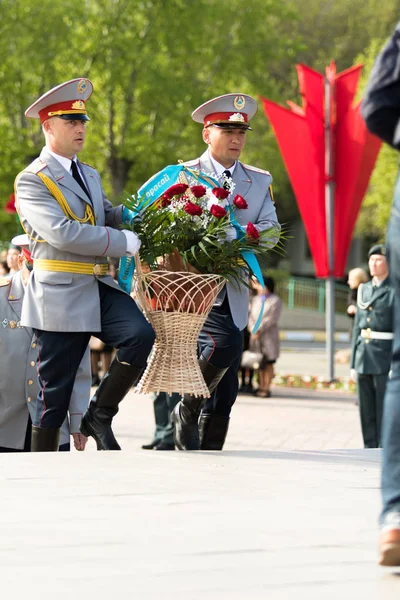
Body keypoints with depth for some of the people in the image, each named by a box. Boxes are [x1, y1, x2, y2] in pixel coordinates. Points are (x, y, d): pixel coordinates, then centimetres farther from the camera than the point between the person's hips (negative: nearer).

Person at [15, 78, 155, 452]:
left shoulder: (89, 175, 21)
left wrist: (136, 217, -5)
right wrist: (125, 242, -19)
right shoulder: (31, 180, -7)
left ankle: (99, 416, -3)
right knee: (54, 392, -1)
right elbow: (62, 233, -19)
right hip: (60, 294, -6)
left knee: (140, 335, -21)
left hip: (100, 288, 6)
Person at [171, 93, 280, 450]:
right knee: (226, 341, -30)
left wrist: (235, 235, -17)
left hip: (234, 296, 5)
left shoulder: (260, 181, 14)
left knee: (225, 394, 5)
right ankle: (187, 411, -10)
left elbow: (271, 231, 1)